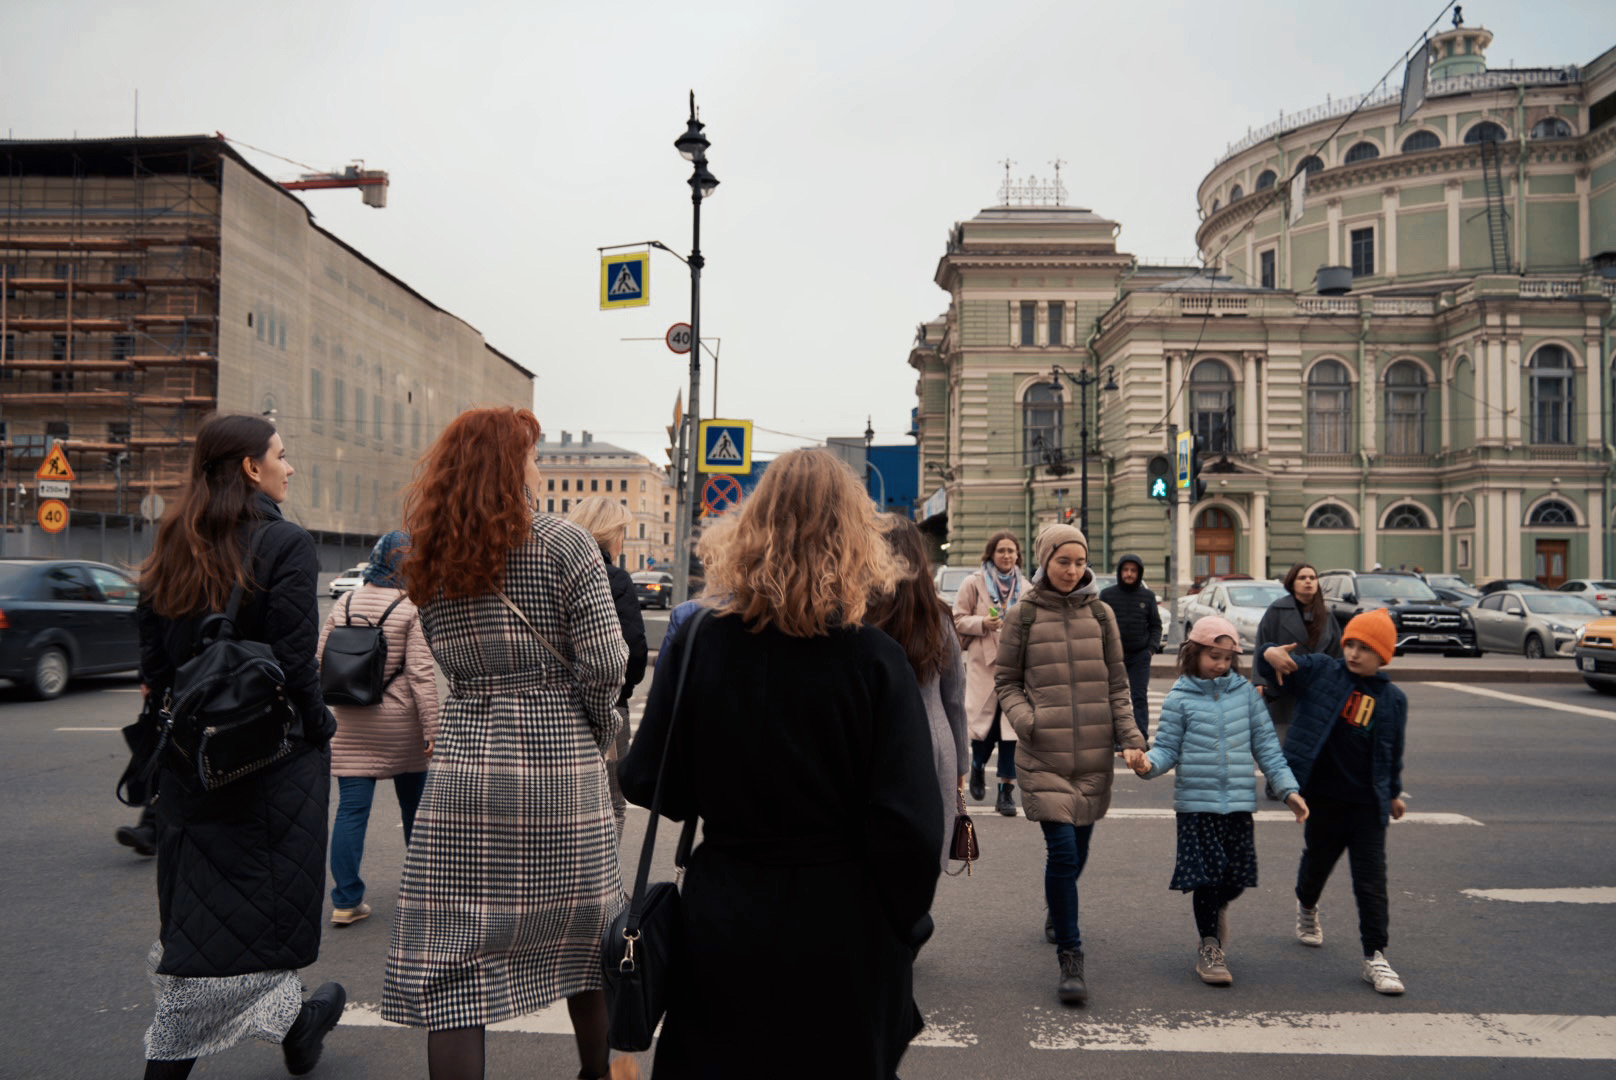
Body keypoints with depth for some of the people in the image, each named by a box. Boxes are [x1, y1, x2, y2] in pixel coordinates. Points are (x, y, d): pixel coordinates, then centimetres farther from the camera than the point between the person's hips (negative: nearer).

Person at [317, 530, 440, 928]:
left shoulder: (344, 604, 4)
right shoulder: (412, 608, -11)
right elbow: (421, 673, -15)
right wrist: (432, 728, -13)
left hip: (350, 724, 3)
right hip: (401, 724, -3)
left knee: (351, 809, 5)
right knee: (414, 805, 15)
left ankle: (346, 900, 4)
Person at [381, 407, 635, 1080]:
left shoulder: (430, 561, 7)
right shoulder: (563, 545, -7)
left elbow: (452, 661, 8)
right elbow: (603, 664, -11)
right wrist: (598, 736, 4)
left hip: (463, 771, 2)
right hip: (561, 770, -2)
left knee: (452, 960, 6)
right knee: (582, 930, 17)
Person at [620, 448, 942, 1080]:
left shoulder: (700, 643, -11)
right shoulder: (875, 660, -16)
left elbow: (648, 784, -5)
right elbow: (909, 823, -17)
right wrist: (902, 930, 0)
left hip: (724, 916, 1)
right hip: (840, 929, -1)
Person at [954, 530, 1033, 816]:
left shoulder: (1026, 587, 13)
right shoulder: (974, 583, 3)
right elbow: (958, 619, 3)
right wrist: (983, 623, -13)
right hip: (983, 664, -2)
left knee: (1013, 726, -4)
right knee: (985, 723, -1)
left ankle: (1007, 791, 4)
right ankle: (978, 766, 32)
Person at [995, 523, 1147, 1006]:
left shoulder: (1100, 614, 7)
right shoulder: (1022, 616, -1)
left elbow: (1117, 682, 11)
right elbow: (1006, 681, 6)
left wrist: (1130, 735, 0)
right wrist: (1024, 719, -11)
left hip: (1094, 753, 3)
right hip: (1044, 754, -3)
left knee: (1077, 849, 12)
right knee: (1062, 850, -10)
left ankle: (1059, 909, 42)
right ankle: (1070, 957, 2)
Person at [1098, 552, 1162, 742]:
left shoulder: (1148, 596, 5)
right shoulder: (1107, 594, 1)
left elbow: (1156, 625, 10)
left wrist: (1152, 647, -3)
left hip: (1140, 656, 0)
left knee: (1140, 697, 0)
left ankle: (1142, 737, 4)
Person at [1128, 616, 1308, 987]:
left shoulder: (1246, 692, 5)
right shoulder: (1180, 698, -3)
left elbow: (1265, 745, 8)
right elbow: (1168, 748, -2)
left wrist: (1288, 789, 4)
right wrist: (1148, 763, -23)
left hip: (1239, 802, 3)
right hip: (1197, 802, -3)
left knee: (1236, 877, 6)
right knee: (1206, 876, 2)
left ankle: (1215, 905, 41)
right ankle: (1209, 946, 20)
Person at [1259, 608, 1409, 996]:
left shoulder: (1392, 699, 2)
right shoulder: (1321, 671, -3)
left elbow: (1393, 752, 13)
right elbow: (1283, 663, -10)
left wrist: (1394, 793, 21)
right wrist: (1272, 654, -34)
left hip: (1368, 804, 1)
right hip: (1322, 798, 0)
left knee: (1371, 881, 0)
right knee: (1317, 860, 19)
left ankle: (1375, 957, 9)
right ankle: (1307, 909, 49)